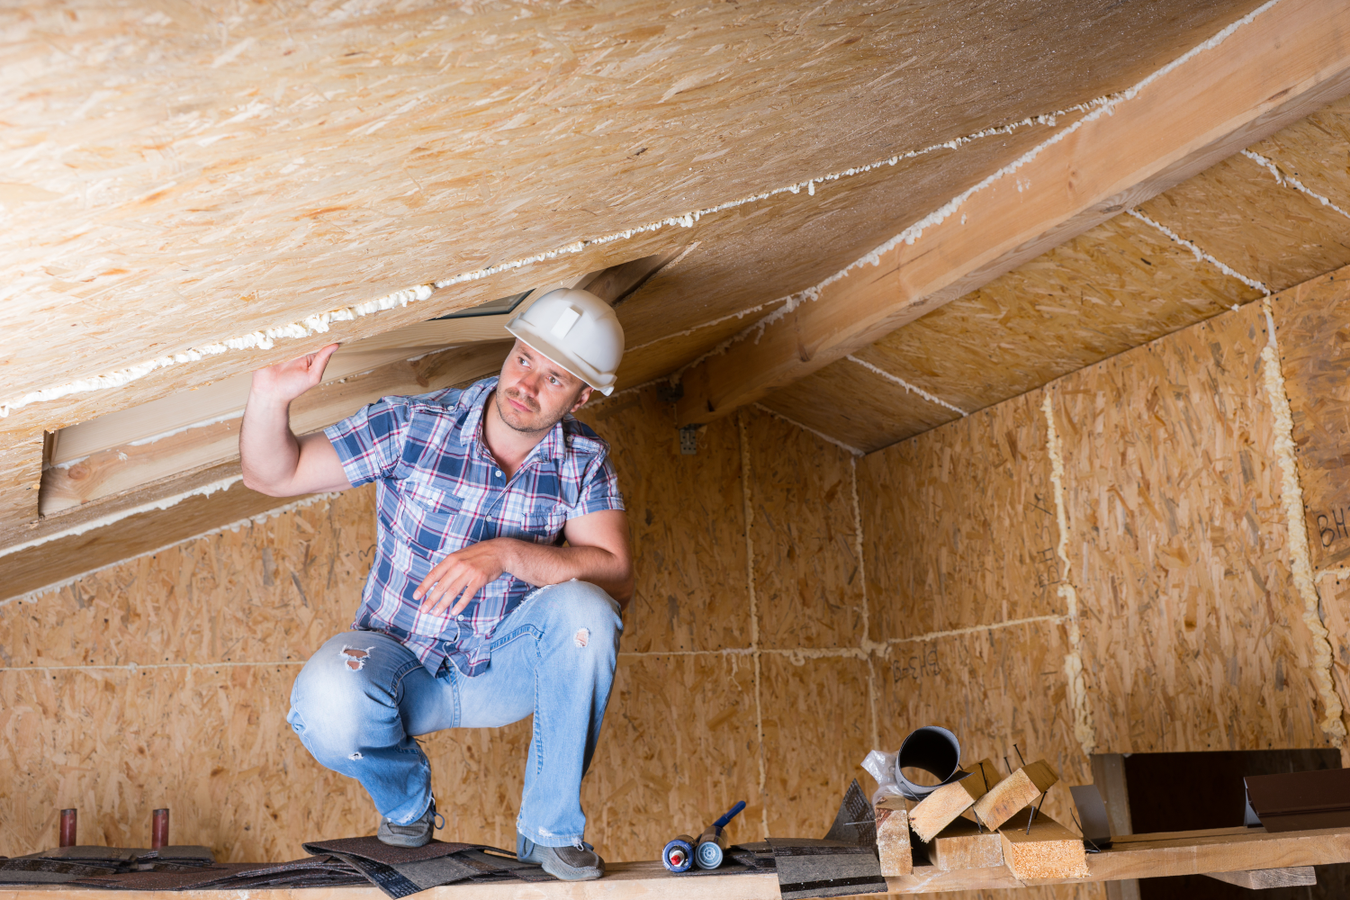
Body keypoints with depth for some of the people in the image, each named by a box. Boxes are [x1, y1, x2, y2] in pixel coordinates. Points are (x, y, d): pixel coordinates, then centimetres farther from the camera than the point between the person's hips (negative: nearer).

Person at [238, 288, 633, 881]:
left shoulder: (584, 461, -6)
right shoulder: (412, 425, -12)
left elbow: (616, 576, -19)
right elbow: (273, 476, -8)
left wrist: (508, 553, -33)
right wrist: (270, 397, -28)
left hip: (507, 669, 1)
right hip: (403, 661, -1)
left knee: (582, 608, -30)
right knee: (330, 703, -34)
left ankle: (550, 827, -11)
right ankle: (406, 799, 4)